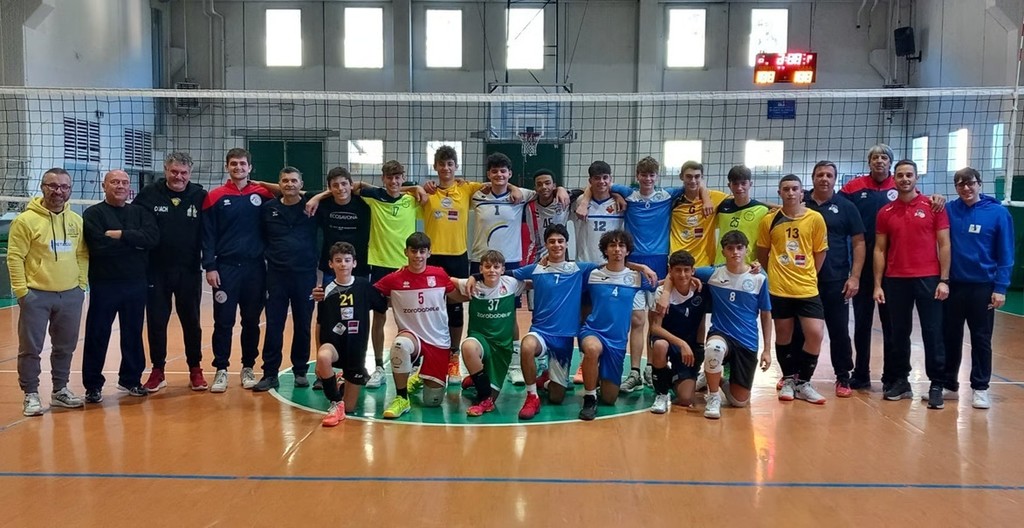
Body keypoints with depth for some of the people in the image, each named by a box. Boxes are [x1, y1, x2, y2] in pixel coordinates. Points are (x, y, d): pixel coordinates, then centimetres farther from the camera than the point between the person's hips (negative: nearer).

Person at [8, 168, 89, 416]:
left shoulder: (77, 221, 6)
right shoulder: (26, 220, -8)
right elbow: (15, 257, -8)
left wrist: (81, 284, 6)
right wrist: (21, 291, -11)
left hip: (71, 295, 4)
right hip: (36, 295, -4)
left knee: (65, 347, 13)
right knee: (31, 348, 2)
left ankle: (60, 390, 27)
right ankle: (31, 394, 14)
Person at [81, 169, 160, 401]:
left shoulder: (140, 212, 9)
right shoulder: (93, 214, -1)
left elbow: (152, 237, -10)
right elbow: (100, 246, -18)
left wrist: (120, 235, -17)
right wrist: (134, 242, -11)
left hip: (136, 284, 3)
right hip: (104, 285, -3)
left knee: (133, 334, 12)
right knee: (97, 335, 3)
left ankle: (131, 379, 25)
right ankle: (93, 385, 14)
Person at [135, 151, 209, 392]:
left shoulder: (200, 196, -2)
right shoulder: (149, 194, -3)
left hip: (189, 271, 0)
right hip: (156, 271, 0)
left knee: (191, 322, 10)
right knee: (156, 322, 8)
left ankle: (195, 370, 22)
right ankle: (157, 371, 22)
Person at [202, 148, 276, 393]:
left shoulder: (263, 194, 4)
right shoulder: (215, 196, 1)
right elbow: (208, 235, 0)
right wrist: (210, 266, -7)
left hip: (255, 267, 1)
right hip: (226, 267, -1)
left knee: (251, 321, 8)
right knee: (223, 321, 1)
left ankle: (248, 368, 19)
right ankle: (221, 370, 10)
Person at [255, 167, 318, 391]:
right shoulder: (268, 208, 4)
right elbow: (260, 238, 11)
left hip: (305, 274, 0)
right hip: (276, 274, 1)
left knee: (303, 326, 7)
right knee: (273, 326, 2)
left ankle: (300, 371, 19)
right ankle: (270, 373, 10)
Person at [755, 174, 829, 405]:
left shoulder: (815, 218, -1)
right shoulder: (769, 220, -1)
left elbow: (820, 252, 7)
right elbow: (762, 253, 9)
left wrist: (808, 276, 7)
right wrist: (776, 273, 8)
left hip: (807, 289, 0)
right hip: (779, 289, 0)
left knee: (815, 334, -7)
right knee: (783, 335, 9)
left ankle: (803, 382, 11)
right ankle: (789, 380, 27)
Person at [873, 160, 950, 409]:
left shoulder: (933, 207, 1)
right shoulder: (885, 213, 6)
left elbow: (944, 245, 0)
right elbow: (880, 250, 8)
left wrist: (944, 280, -6)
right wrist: (877, 285, 2)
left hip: (928, 279, -2)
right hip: (895, 281, 2)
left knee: (932, 333, 0)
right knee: (899, 334, 9)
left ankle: (937, 385, 8)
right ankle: (899, 381, 20)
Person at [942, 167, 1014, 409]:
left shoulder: (998, 213, -5)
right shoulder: (949, 210, 0)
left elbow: (1005, 254, -4)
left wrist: (1000, 287, -8)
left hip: (983, 286, -2)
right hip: (953, 285, 2)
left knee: (981, 339, 7)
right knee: (949, 336, 11)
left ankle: (980, 388, 17)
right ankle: (948, 382, 24)